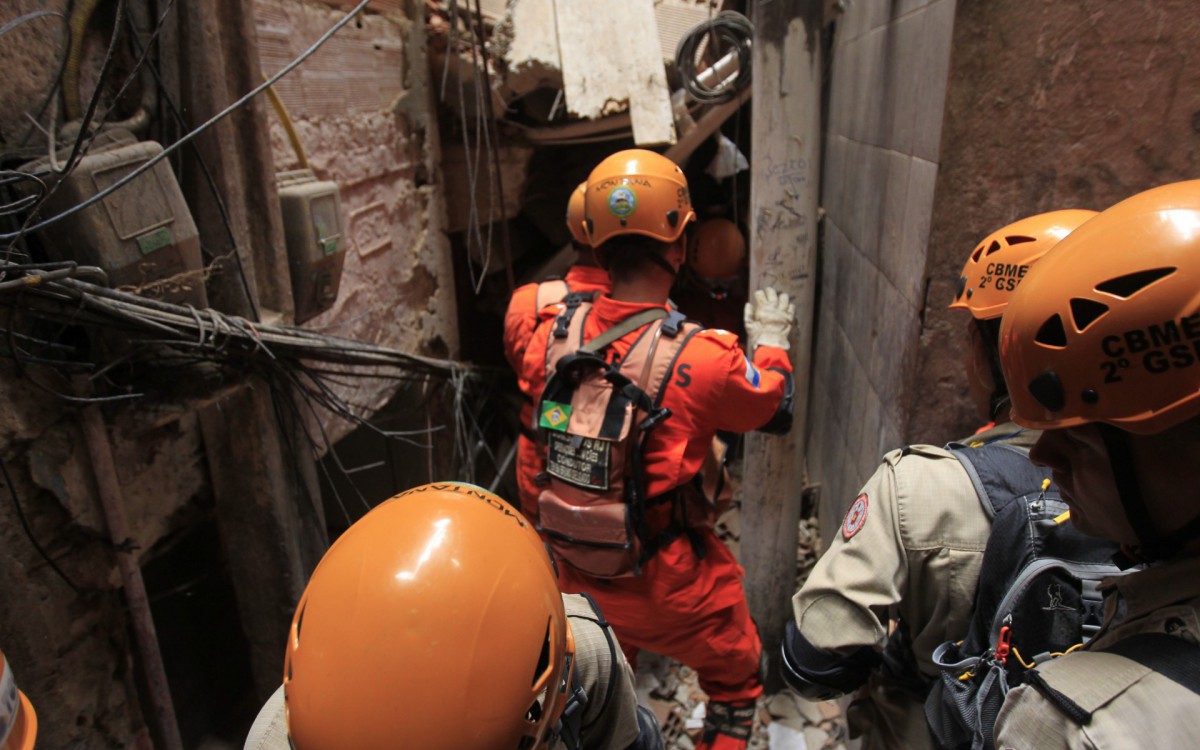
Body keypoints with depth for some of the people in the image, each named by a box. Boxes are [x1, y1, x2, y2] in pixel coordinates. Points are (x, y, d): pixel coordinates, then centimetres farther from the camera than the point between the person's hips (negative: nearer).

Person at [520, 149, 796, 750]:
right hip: (666, 586, -4)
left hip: (577, 570, 5)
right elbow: (776, 408, -5)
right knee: (736, 678, 25)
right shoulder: (700, 357, -25)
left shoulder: (555, 332, -13)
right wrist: (771, 340, 12)